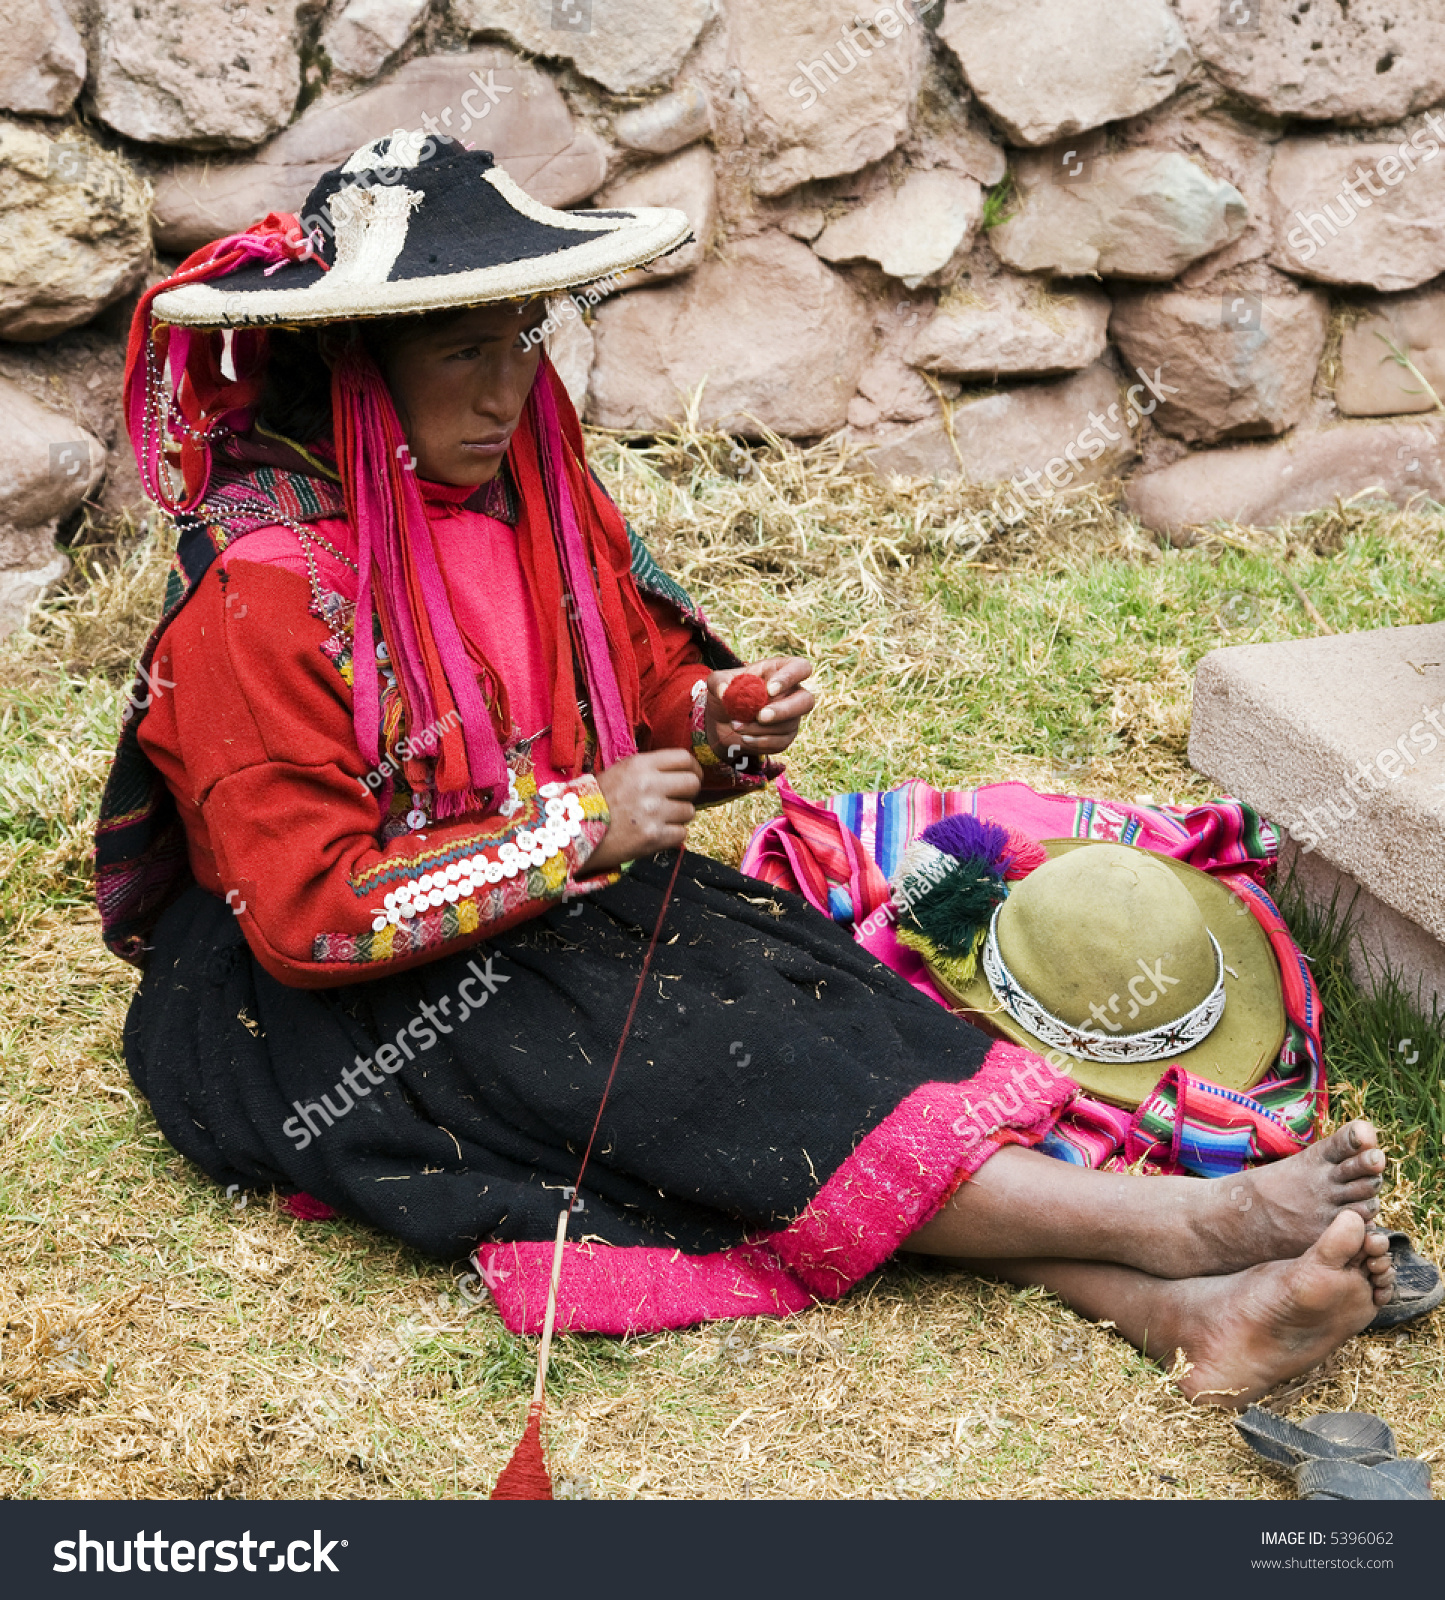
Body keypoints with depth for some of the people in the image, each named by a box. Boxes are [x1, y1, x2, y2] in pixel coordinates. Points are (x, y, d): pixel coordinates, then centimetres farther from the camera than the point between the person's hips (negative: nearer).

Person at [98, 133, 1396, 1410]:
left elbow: (644, 688, 14)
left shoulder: (539, 497, 3)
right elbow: (307, 914, -23)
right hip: (324, 1013, -6)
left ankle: (1176, 1312, -33)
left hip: (548, 914, 7)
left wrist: (721, 732, -10)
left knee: (798, 983, -20)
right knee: (661, 1065, -28)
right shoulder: (265, 587, -21)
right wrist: (577, 828, -23)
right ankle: (1171, 1227, -31)